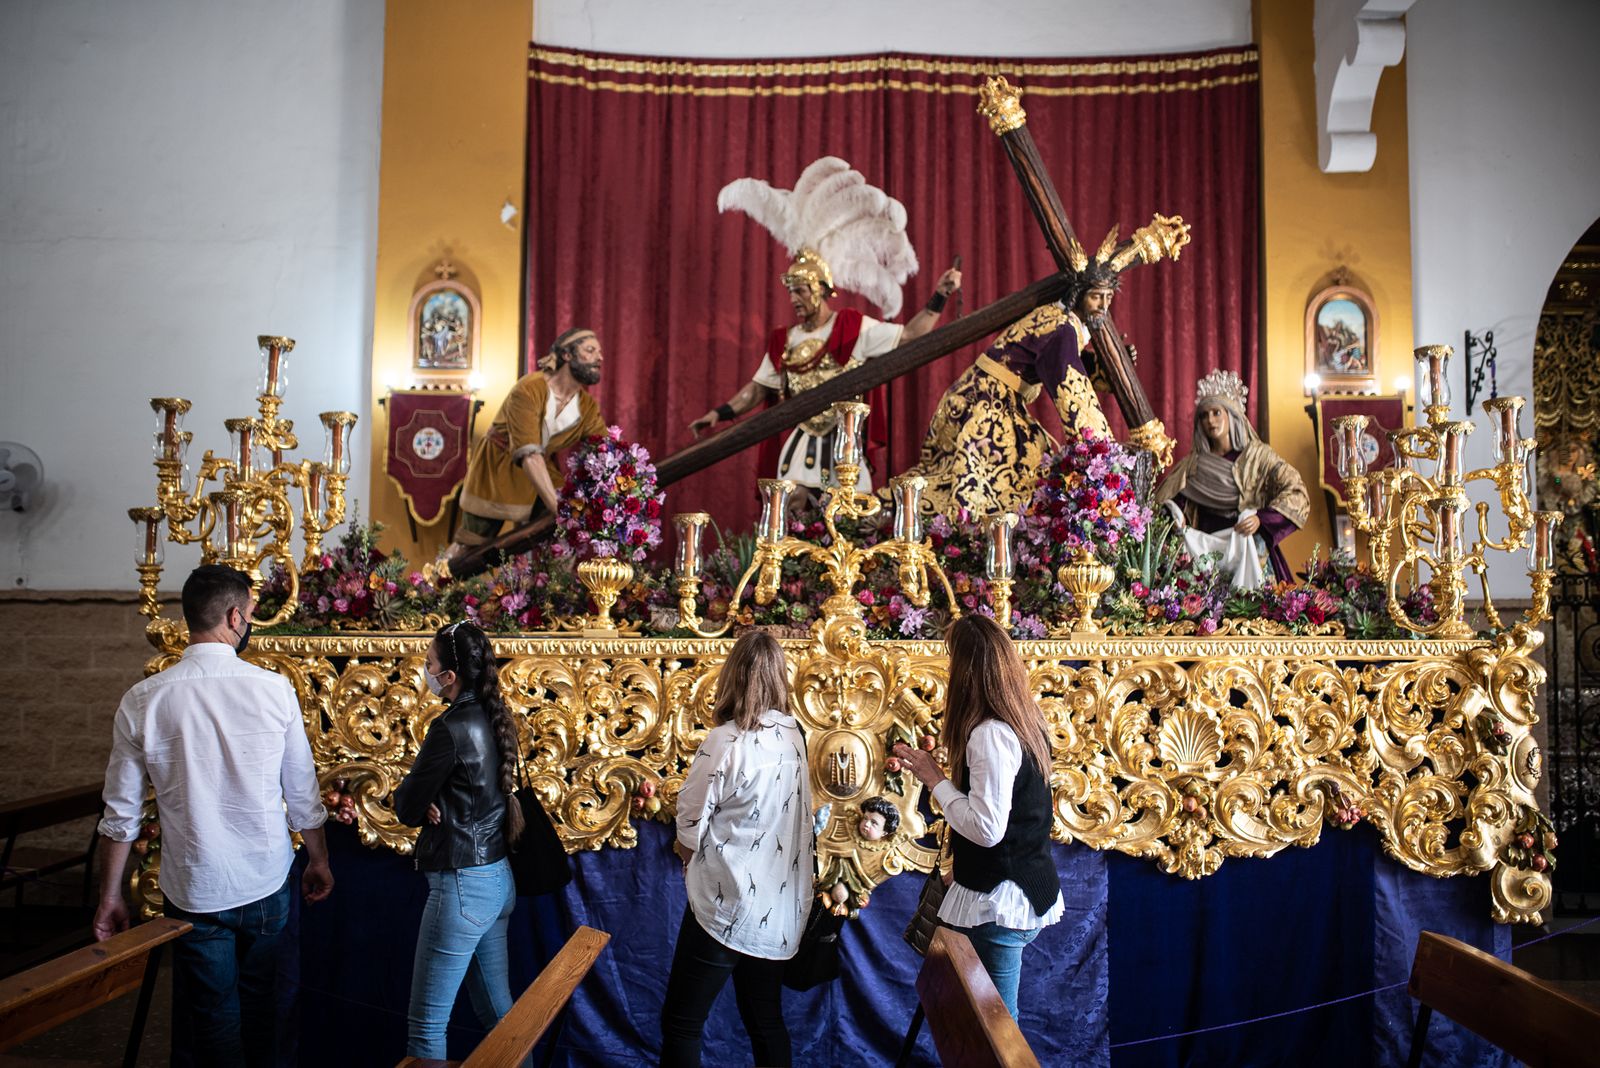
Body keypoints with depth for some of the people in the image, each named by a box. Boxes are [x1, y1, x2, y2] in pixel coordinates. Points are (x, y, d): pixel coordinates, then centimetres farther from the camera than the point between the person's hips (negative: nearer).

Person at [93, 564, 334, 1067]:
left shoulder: (143, 701, -11)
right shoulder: (275, 689, -12)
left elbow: (121, 814, -5)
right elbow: (302, 792, -3)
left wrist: (110, 896, 8)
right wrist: (319, 861, 11)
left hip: (195, 892, 0)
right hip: (267, 884, 0)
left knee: (214, 1021, 16)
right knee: (260, 1006, 20)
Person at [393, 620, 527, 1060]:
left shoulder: (451, 728, -19)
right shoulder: (495, 718, 5)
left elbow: (406, 809, -11)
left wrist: (423, 803, 8)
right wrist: (431, 802, -6)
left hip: (462, 885, -9)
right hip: (499, 877, 9)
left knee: (426, 1023, 4)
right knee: (498, 1011, 19)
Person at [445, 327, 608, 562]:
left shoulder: (588, 407, -9)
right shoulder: (530, 389, -27)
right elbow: (529, 455, -37)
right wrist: (559, 508, -45)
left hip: (541, 472, 5)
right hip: (496, 470, -5)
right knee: (471, 545, 0)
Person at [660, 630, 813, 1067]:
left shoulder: (726, 740, -17)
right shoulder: (792, 735, 0)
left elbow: (690, 823, -10)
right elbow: (797, 814, 6)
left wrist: (689, 853, 11)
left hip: (727, 907, -6)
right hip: (779, 910, 6)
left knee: (680, 1024, 7)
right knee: (766, 1021, 18)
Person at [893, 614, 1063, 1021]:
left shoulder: (989, 733, -22)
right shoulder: (1026, 721, 6)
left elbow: (986, 827, -24)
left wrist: (934, 777, -14)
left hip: (999, 901, -9)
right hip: (1026, 890, 9)